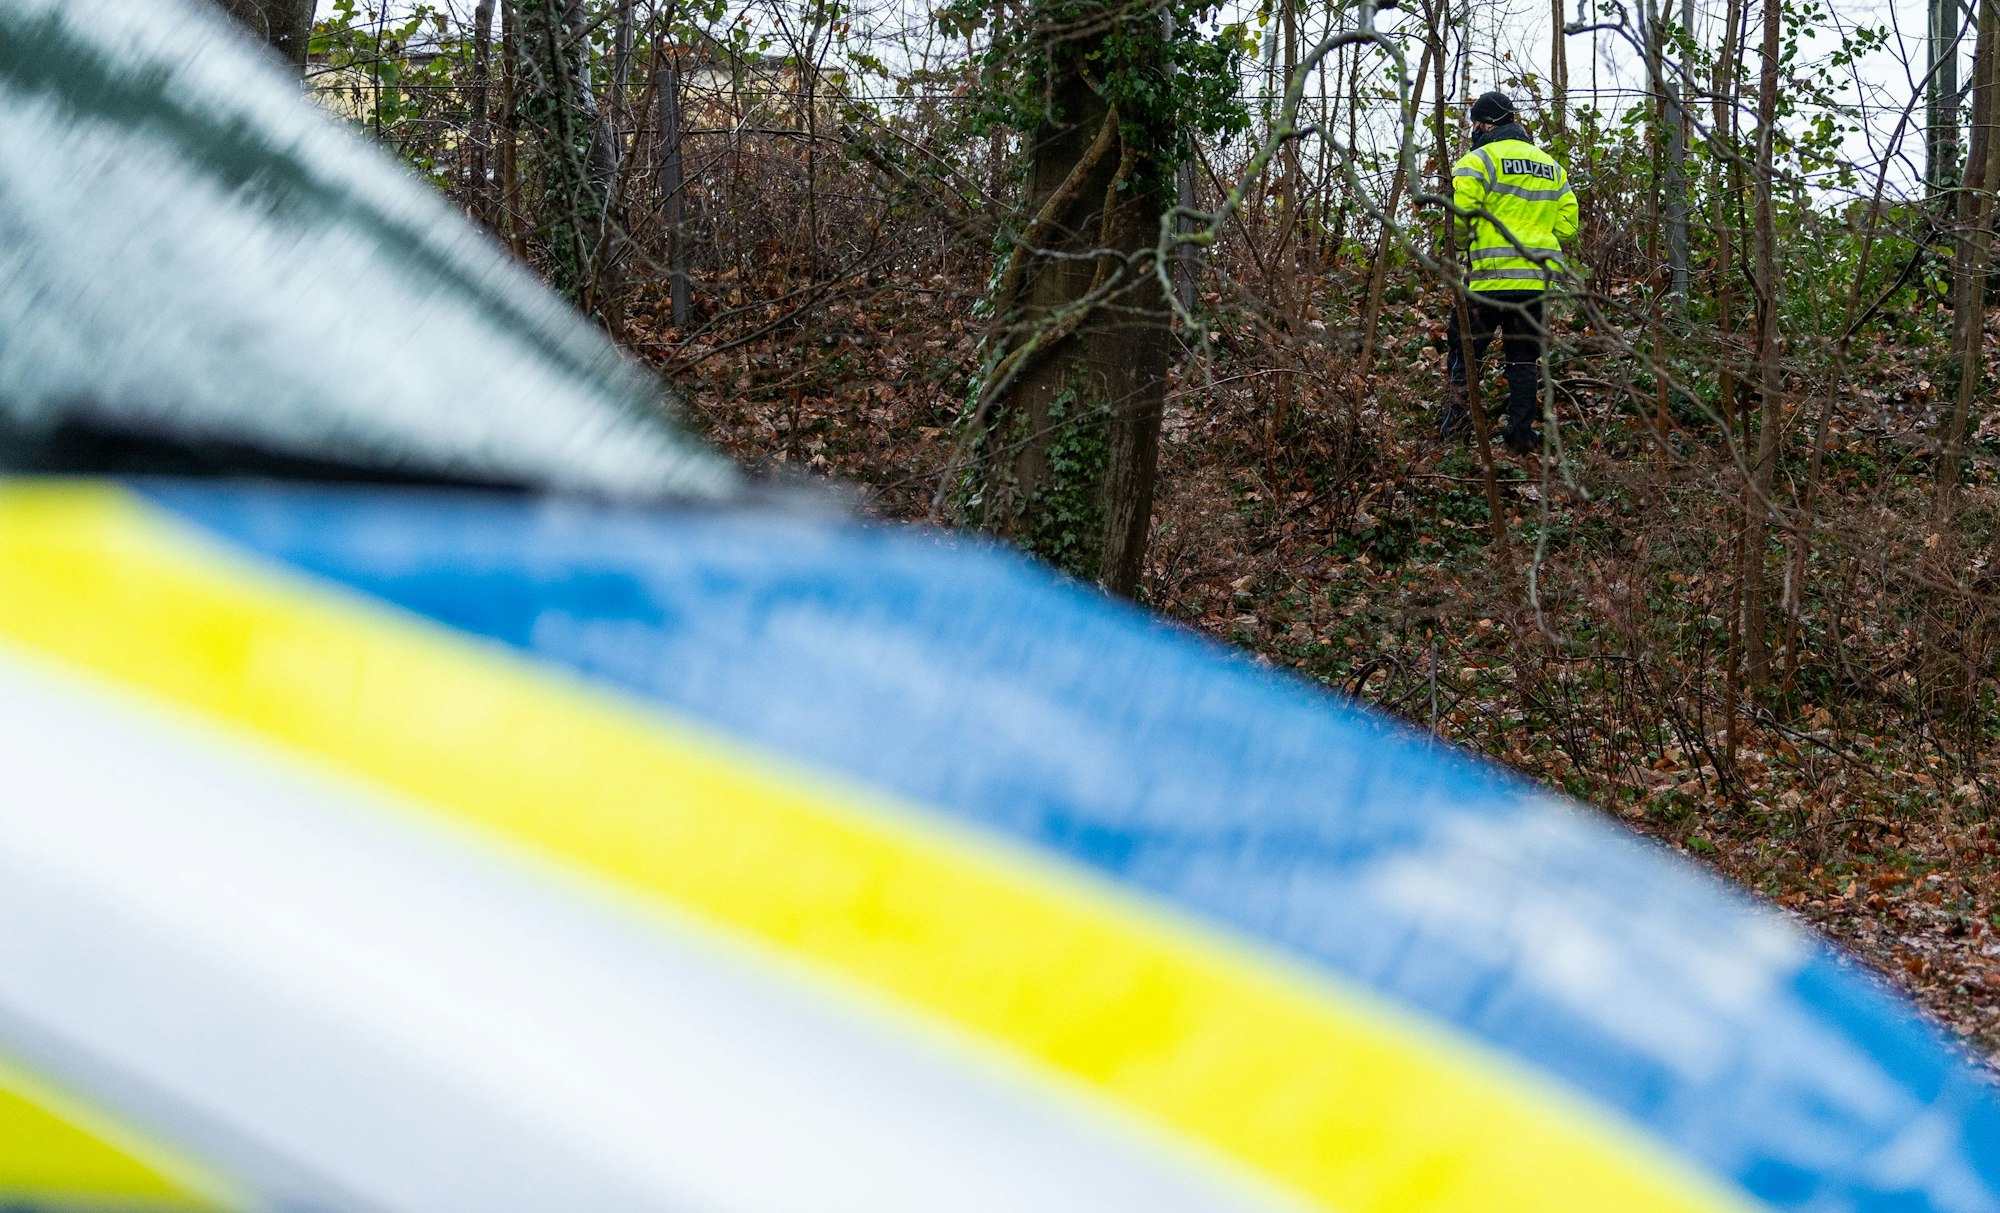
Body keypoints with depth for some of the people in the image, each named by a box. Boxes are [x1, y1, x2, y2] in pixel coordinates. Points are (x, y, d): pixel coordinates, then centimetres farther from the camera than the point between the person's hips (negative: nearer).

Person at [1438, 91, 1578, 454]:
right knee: (1524, 356, 11)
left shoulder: (1479, 161, -5)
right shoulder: (1551, 166, 16)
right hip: (1537, 279, 5)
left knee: (1464, 350, 5)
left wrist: (1462, 241, 7)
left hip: (1489, 276, -5)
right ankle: (1521, 432, 5)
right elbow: (1567, 224, 12)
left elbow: (1459, 217, -13)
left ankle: (1456, 425, -5)